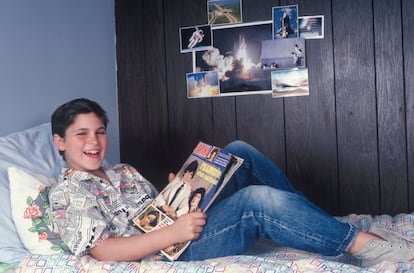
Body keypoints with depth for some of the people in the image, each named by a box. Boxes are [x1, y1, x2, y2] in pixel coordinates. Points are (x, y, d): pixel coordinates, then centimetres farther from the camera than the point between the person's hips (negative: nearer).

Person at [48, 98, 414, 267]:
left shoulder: (122, 171, 22)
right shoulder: (66, 193, -3)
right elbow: (103, 250, -16)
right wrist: (174, 232, -24)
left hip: (185, 222, 9)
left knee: (240, 152, -4)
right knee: (257, 200, -30)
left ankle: (312, 220, -1)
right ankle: (363, 244, -18)